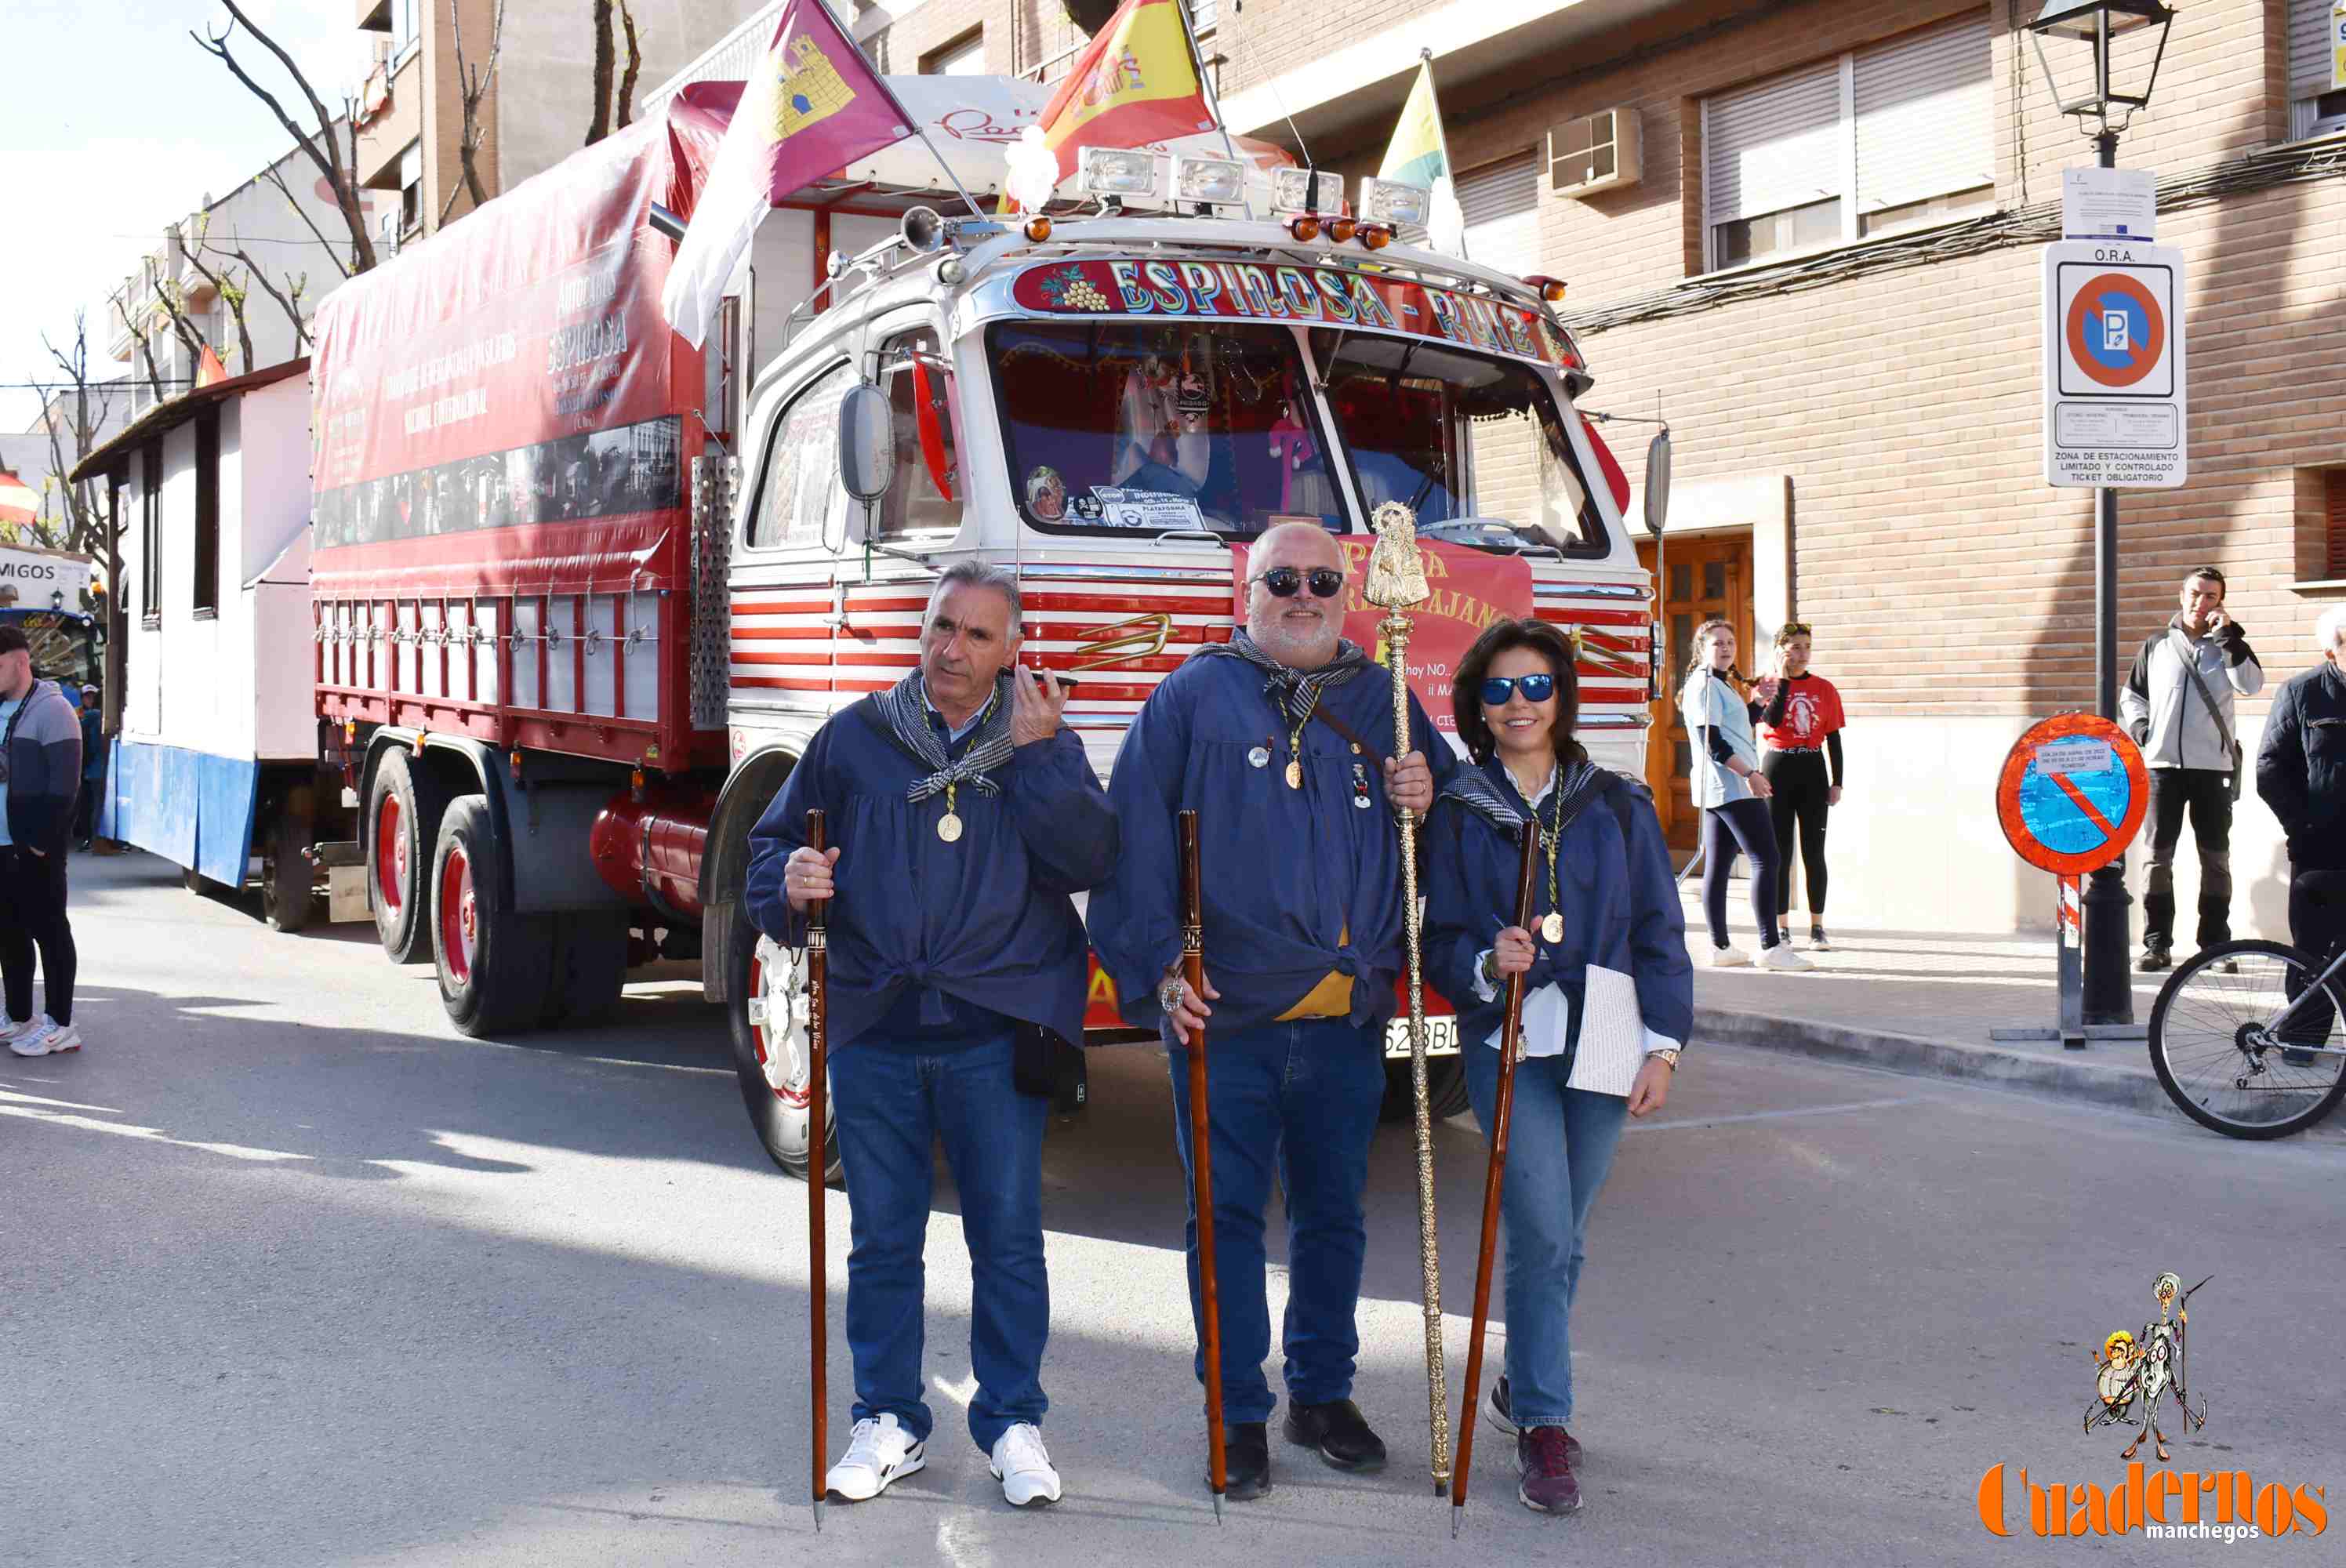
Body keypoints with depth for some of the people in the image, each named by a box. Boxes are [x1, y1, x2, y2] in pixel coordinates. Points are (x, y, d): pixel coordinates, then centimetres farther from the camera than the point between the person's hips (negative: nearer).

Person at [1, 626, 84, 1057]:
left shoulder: (51, 710, -9)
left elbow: (64, 784, -15)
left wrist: (41, 841, -17)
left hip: (35, 849, -8)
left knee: (48, 932, -3)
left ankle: (61, 1026, 2)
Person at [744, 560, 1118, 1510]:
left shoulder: (1043, 743, 6)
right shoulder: (856, 738, 8)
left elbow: (1088, 860, -9)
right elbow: (775, 842, 12)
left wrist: (1037, 756, -13)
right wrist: (790, 884, -9)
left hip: (996, 1037, -1)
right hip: (874, 1035, 1)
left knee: (1008, 1237, 4)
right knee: (882, 1241, 10)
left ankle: (1012, 1422, 18)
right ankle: (889, 1422, 22)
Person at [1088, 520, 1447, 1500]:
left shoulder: (1381, 701, 13)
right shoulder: (1191, 698, 2)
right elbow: (1136, 838, -5)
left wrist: (1428, 796, -2)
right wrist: (1157, 969, -13)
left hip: (1347, 1020, 3)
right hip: (1225, 1016, -3)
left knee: (1333, 1215, 13)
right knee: (1228, 1217, 3)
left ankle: (1323, 1392, 28)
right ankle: (1239, 1412, 14)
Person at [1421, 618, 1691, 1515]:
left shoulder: (1616, 804, 6)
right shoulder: (1454, 814, 3)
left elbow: (1659, 932, 5)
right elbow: (1437, 942, 2)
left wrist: (1663, 1045, -2)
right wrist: (1486, 964, -19)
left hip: (1601, 1046, 2)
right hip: (1507, 1046, -2)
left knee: (1561, 1236, 10)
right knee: (1543, 1231, -12)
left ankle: (1525, 1386, 32)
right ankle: (1543, 1426, -1)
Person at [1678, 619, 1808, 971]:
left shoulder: (1720, 685, 21)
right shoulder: (1705, 684, -10)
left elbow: (1737, 724, 32)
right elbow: (1712, 740, -18)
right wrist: (1749, 773, -21)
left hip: (1719, 788, 11)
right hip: (1732, 787, -11)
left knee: (1718, 864, 8)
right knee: (1766, 860, -13)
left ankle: (1720, 947, 10)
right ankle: (1770, 947, -16)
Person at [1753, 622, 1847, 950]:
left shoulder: (1824, 688, 6)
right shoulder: (1770, 685, 1)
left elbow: (1833, 739, 7)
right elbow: (1773, 719, -19)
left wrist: (1836, 783, 2)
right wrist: (1783, 680, -14)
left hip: (1813, 769, 1)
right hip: (1777, 768, -1)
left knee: (1814, 852, 2)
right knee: (1779, 852, 2)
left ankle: (1817, 928, 10)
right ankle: (1782, 929, 9)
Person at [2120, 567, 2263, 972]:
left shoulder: (2228, 644, 7)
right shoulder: (2156, 644, 11)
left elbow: (2252, 684, -11)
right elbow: (2131, 694, 18)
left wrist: (2228, 636, -13)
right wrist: (2140, 727, 0)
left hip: (2213, 766, -1)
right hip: (2163, 764, 1)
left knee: (2216, 856, 3)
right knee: (2159, 855, -1)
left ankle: (2215, 943, 9)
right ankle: (2157, 944, 2)